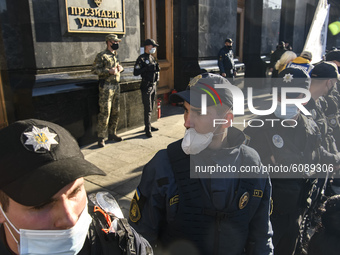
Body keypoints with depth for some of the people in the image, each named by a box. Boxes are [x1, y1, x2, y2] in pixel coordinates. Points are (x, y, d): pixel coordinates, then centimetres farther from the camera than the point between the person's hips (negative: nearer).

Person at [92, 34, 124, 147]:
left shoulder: (116, 55, 17)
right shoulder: (101, 56, -7)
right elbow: (94, 69, -12)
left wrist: (120, 68, 5)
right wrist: (109, 71, -20)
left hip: (116, 86, 8)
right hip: (106, 87, -8)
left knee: (115, 112, 12)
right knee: (105, 113, -8)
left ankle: (112, 133, 24)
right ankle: (101, 138, 0)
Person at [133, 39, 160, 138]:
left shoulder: (152, 58, 15)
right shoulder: (141, 58, -9)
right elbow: (135, 72, -17)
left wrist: (156, 68, 3)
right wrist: (147, 68, -25)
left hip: (153, 85, 8)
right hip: (146, 86, -8)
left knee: (151, 108, 15)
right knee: (148, 109, -7)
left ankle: (149, 126, 27)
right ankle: (148, 130, 0)